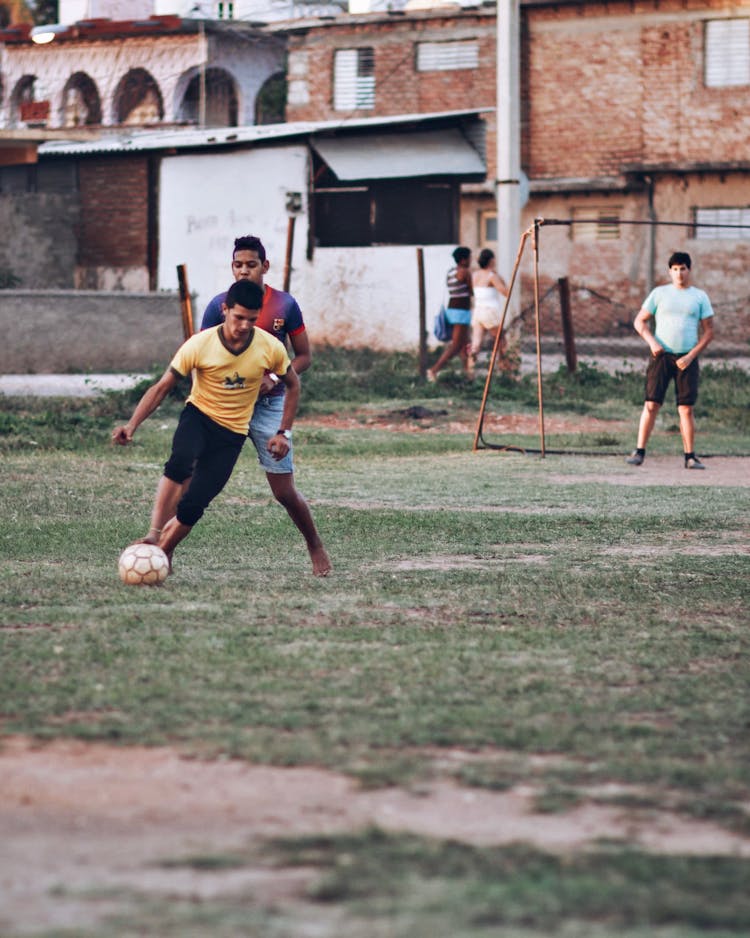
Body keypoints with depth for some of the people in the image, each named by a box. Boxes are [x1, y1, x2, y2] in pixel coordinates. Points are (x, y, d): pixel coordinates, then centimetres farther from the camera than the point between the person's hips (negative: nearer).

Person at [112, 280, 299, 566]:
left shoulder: (271, 349, -11)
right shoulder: (199, 345, -16)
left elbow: (292, 385, 9)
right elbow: (161, 388, -10)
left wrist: (283, 432, 2)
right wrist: (132, 426, -22)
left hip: (232, 433, 1)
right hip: (198, 416, -1)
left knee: (193, 504, -12)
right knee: (180, 462, -36)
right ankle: (153, 535, -34)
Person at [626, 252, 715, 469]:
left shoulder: (700, 297, 8)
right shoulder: (659, 293, 7)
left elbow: (708, 331, 6)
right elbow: (640, 321, 9)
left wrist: (691, 356, -6)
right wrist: (652, 342, -9)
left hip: (687, 359, 0)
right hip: (661, 356, 0)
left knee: (686, 409, -1)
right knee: (651, 404, -7)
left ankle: (690, 456, 3)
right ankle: (639, 452, -4)